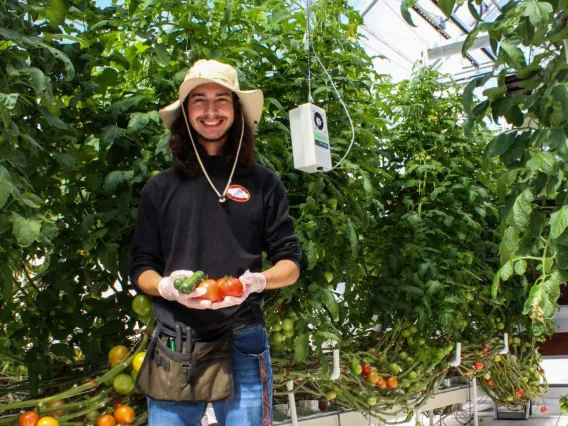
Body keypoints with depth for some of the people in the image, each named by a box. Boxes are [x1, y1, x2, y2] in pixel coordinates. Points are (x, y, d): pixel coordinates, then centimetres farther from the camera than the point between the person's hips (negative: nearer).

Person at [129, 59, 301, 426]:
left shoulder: (263, 183, 5)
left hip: (242, 344, -1)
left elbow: (289, 265, 5)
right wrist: (167, 286, -12)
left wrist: (257, 281, -16)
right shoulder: (161, 188, 8)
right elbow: (141, 269, 9)